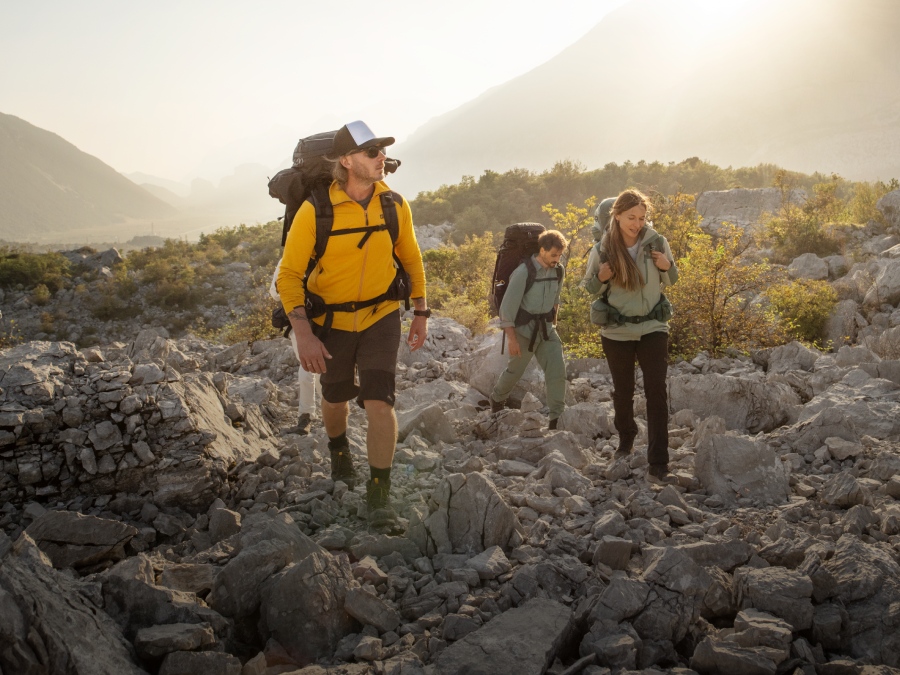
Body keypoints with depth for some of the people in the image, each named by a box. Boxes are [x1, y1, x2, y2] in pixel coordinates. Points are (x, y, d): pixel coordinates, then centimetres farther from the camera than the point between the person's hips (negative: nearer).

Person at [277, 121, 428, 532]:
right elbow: (289, 274, -17)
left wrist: (421, 313, 6)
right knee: (336, 397, 19)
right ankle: (339, 452, 53)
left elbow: (412, 260, 7)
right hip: (331, 319, 0)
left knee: (379, 401, -14)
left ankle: (379, 497, -3)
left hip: (381, 316, 1)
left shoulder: (395, 206, -9)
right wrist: (303, 334, -27)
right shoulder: (315, 212, -20)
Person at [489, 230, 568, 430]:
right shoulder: (524, 272, -19)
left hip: (547, 329, 5)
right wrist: (511, 337, -20)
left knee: (558, 370, -9)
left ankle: (557, 418, -4)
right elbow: (508, 305, -18)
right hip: (524, 329, -5)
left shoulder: (559, 271, -1)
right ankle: (497, 399, 41)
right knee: (515, 370, 12)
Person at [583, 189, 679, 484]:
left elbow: (671, 281, 8)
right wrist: (602, 277, -18)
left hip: (653, 328, -1)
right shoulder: (604, 248, -8)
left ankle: (658, 465, -12)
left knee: (656, 391, -12)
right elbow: (590, 286, 4)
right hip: (617, 332, 1)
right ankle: (626, 440, 42)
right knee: (623, 391, 15)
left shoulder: (656, 241, -7)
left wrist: (667, 267, -15)